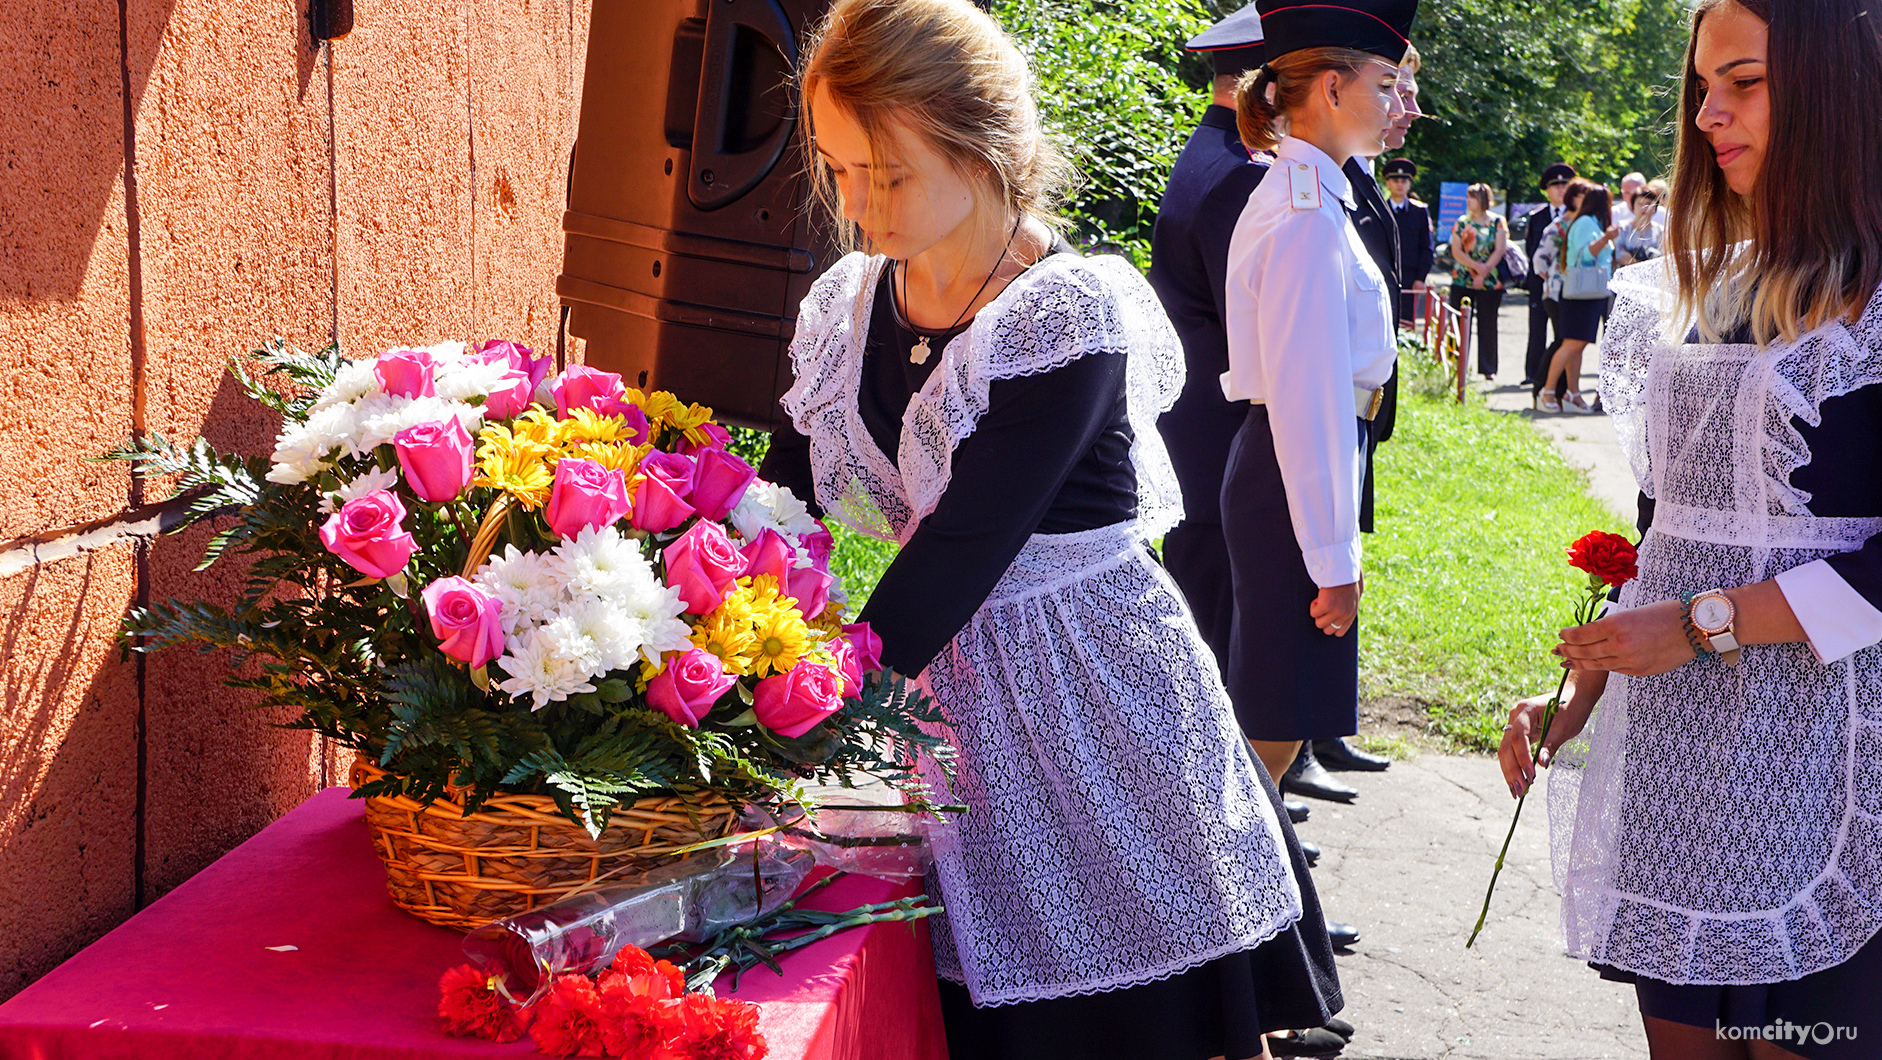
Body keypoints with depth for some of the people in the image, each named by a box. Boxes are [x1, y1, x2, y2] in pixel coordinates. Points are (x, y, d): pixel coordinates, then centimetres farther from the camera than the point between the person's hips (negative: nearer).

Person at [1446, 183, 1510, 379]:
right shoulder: (1461, 223, 8)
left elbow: (1500, 250, -3)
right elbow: (1456, 251, 1)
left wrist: (1484, 272, -13)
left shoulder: (1497, 222, 3)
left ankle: (1488, 369, 7)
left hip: (1490, 282, -1)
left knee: (1488, 325, 1)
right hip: (1462, 281, 1)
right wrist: (1476, 266, -13)